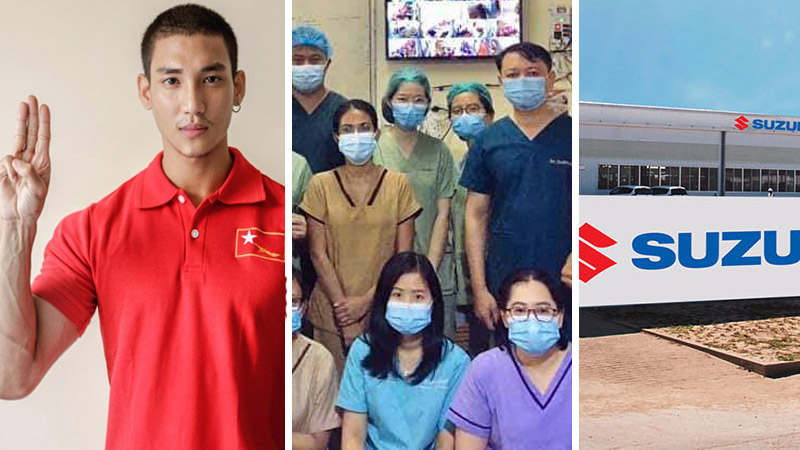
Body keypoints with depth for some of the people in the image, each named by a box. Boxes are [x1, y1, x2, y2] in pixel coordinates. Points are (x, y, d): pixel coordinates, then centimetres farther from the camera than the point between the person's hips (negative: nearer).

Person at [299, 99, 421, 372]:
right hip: (333, 313, 0)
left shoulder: (398, 184, 2)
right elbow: (318, 254, -2)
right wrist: (343, 303, -9)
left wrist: (367, 300, -9)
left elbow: (404, 255, -1)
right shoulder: (320, 184, 1)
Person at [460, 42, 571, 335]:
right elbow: (476, 215, 5)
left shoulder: (571, 135, 0)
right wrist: (479, 289, 0)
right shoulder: (488, 142, 5)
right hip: (503, 286, 2)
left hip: (564, 282, -1)